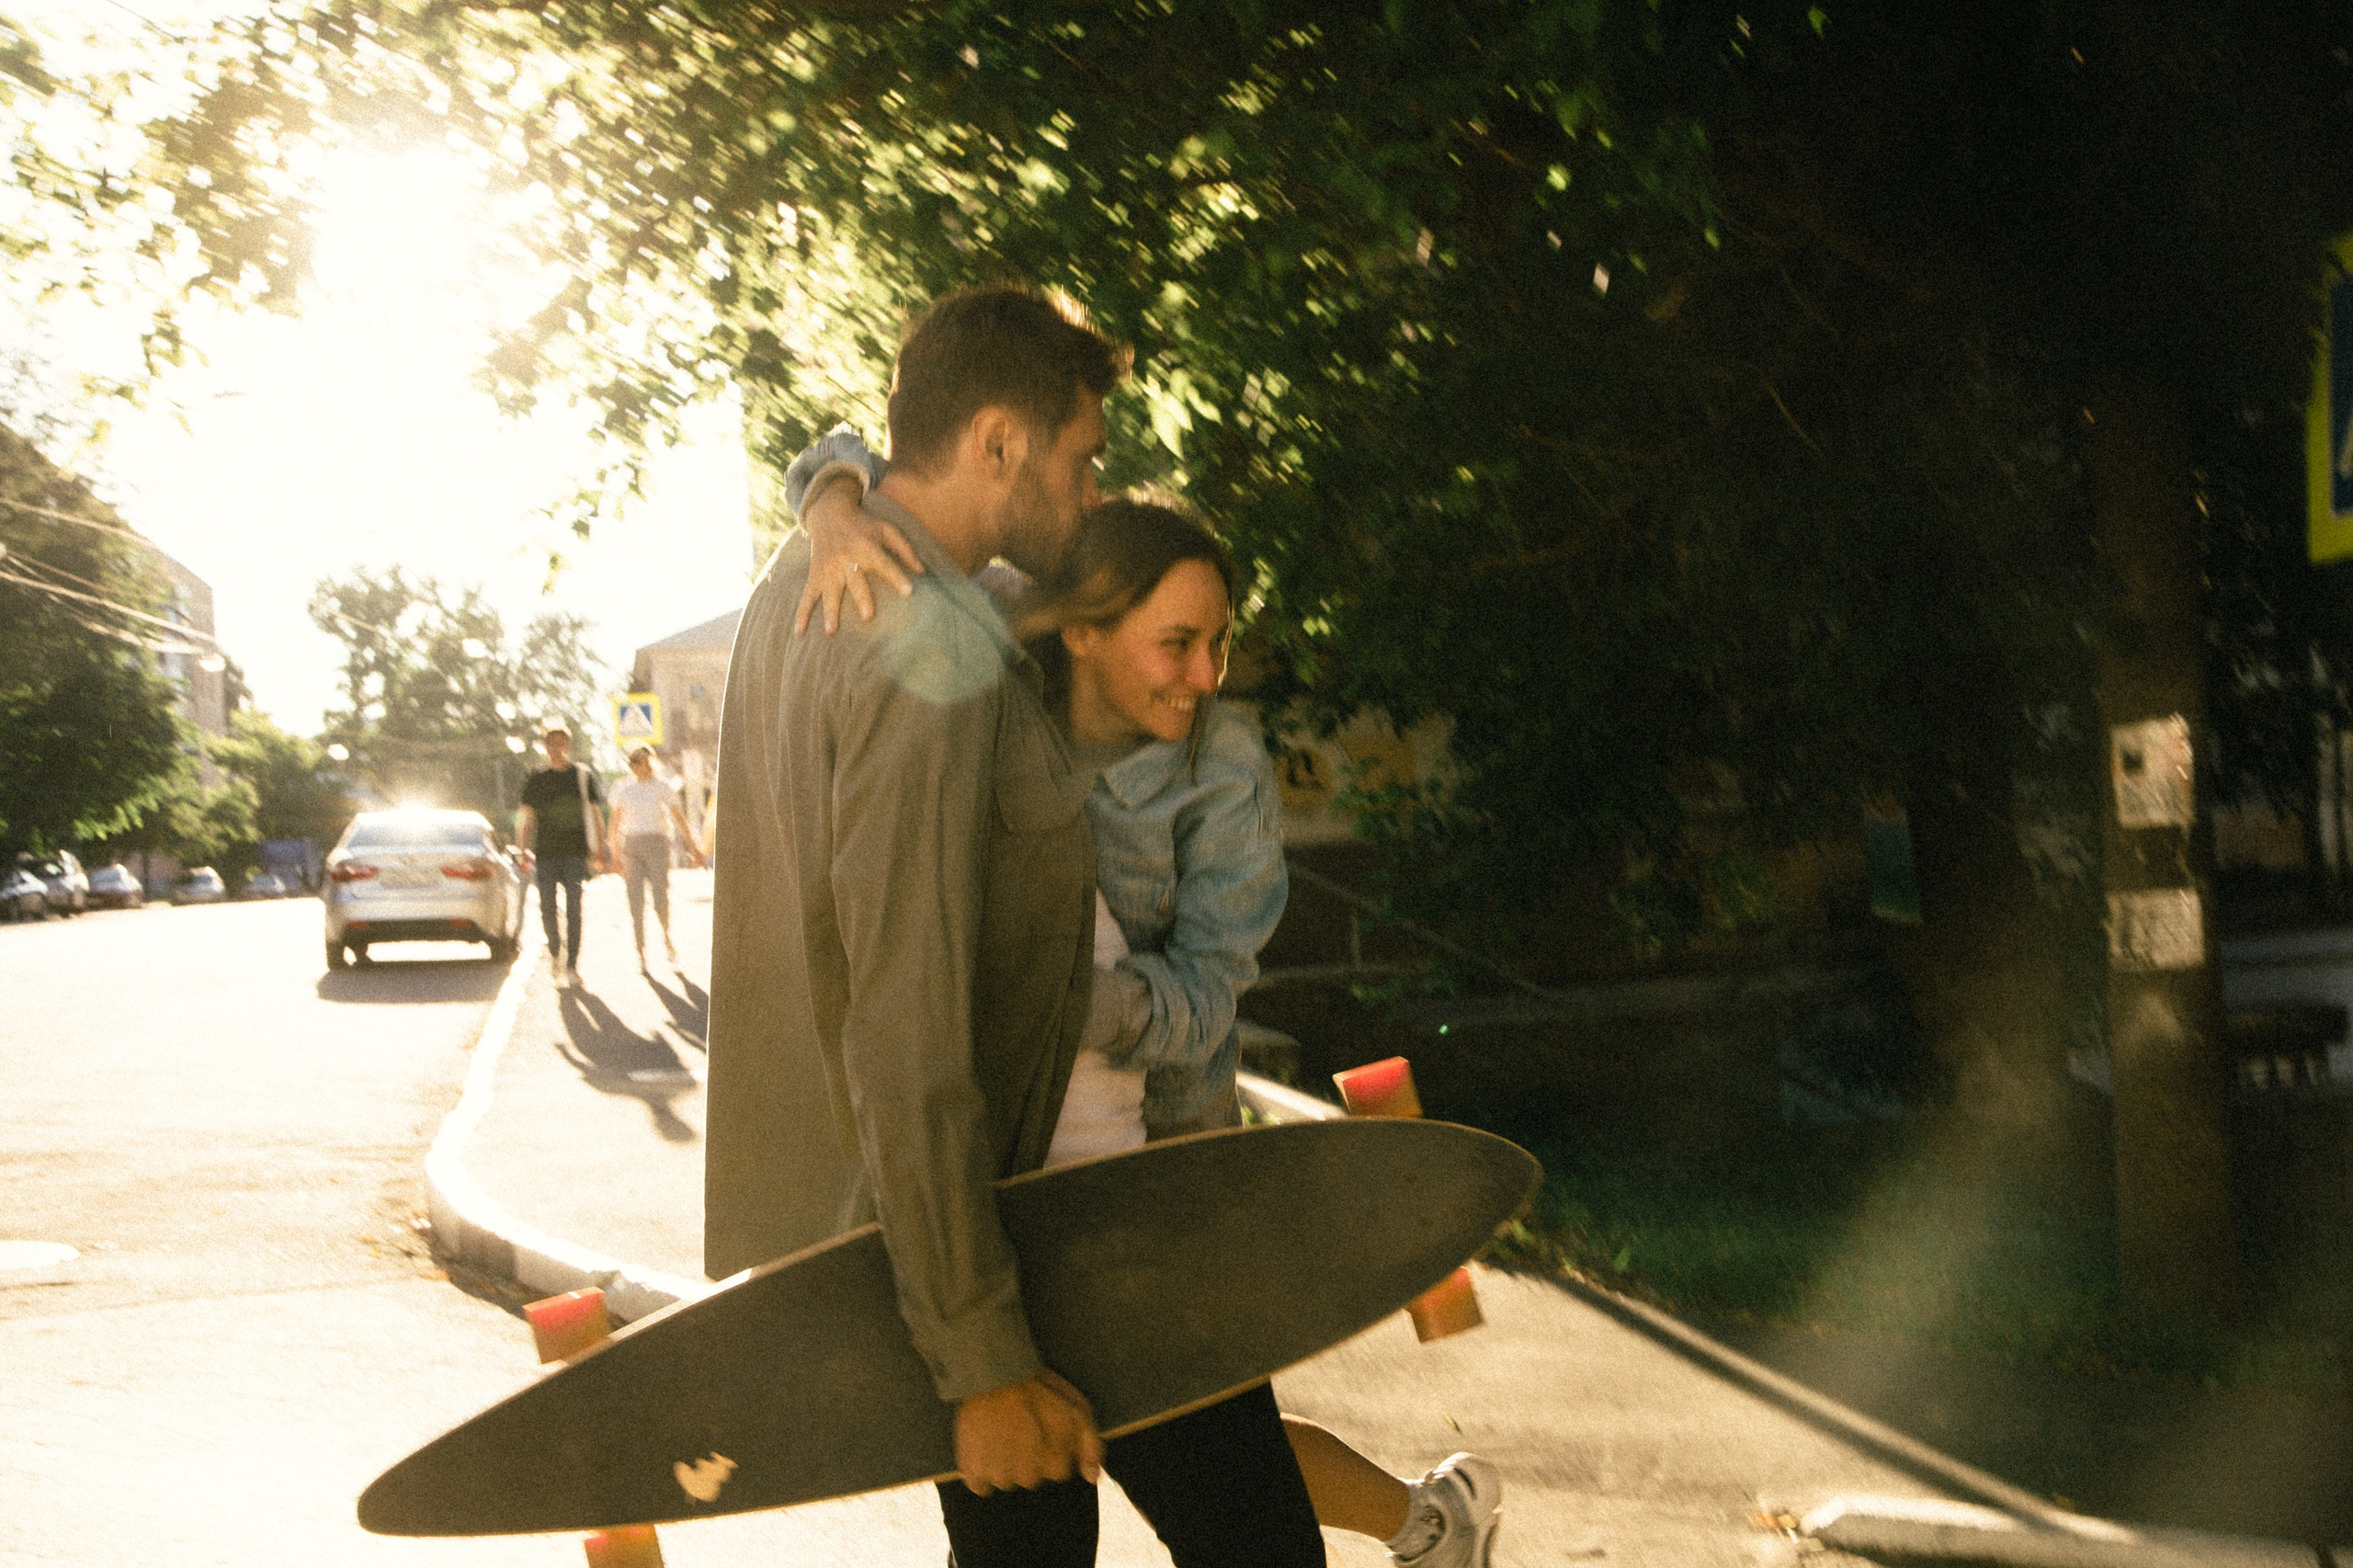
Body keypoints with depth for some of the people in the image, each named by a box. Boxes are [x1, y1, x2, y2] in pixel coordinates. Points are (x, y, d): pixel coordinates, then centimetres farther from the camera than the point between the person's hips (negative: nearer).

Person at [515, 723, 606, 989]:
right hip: (546, 854, 1)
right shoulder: (536, 781, 8)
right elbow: (526, 819, 10)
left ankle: (571, 966, -3)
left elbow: (594, 817, 11)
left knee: (573, 910, -6)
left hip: (575, 853, -1)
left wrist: (599, 851, 5)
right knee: (547, 907, 0)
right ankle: (555, 950, 25)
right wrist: (523, 850, 0)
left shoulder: (583, 777, 8)